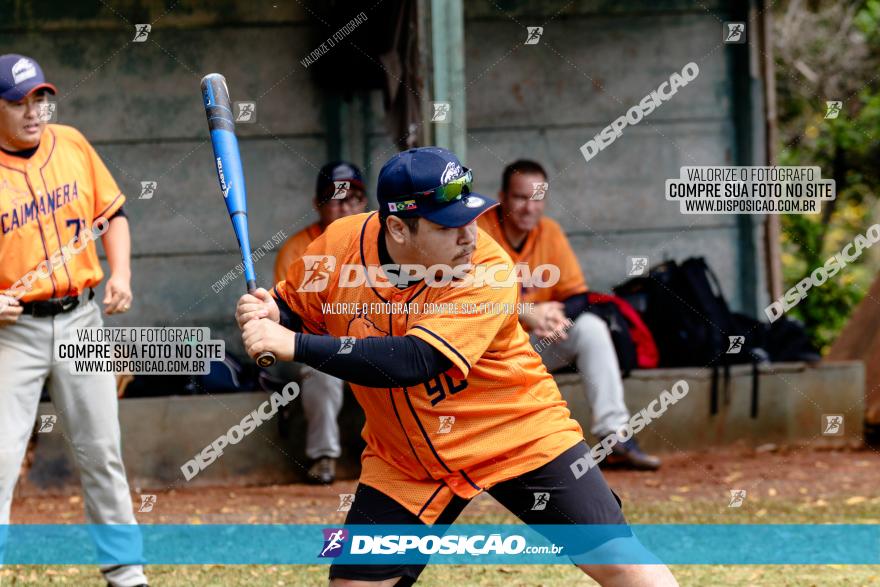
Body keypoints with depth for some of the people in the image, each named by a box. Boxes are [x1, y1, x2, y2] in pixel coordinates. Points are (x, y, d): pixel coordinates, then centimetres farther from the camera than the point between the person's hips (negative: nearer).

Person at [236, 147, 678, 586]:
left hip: (520, 435, -3)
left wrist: (294, 346, -41)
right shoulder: (339, 245, -15)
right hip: (406, 461, 3)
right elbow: (292, 307, 4)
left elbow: (413, 361, -38)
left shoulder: (487, 269, -28)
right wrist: (266, 315, -20)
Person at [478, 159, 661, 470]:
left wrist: (554, 316, -26)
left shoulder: (550, 232, 0)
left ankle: (615, 435, -23)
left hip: (537, 344, 4)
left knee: (591, 327, -17)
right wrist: (526, 314, -35)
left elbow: (578, 296, -2)